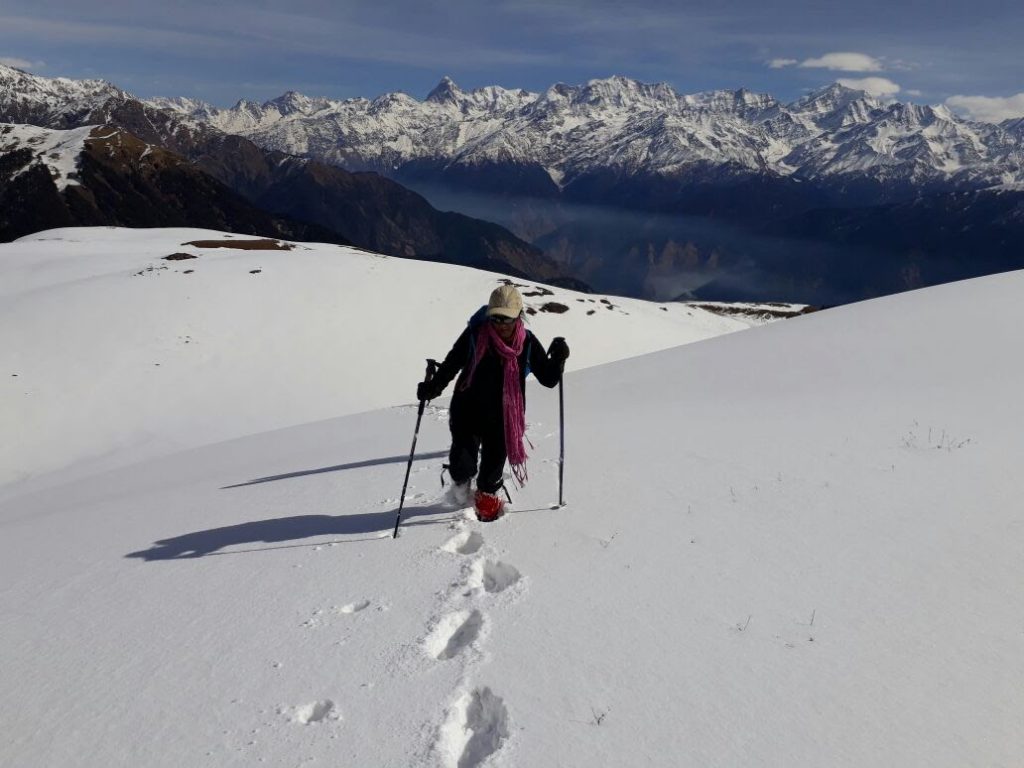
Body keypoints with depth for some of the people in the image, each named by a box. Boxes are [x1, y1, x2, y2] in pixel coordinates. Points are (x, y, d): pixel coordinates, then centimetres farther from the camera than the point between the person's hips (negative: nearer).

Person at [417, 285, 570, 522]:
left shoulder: (527, 343, -9)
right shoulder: (475, 335, -14)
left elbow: (548, 379, -4)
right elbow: (451, 364, -2)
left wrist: (557, 359, -23)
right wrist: (433, 386, -16)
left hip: (503, 417, 2)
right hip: (467, 411, -1)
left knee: (495, 460, 14)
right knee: (462, 465, -9)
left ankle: (487, 495, 48)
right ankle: (461, 479, 31)